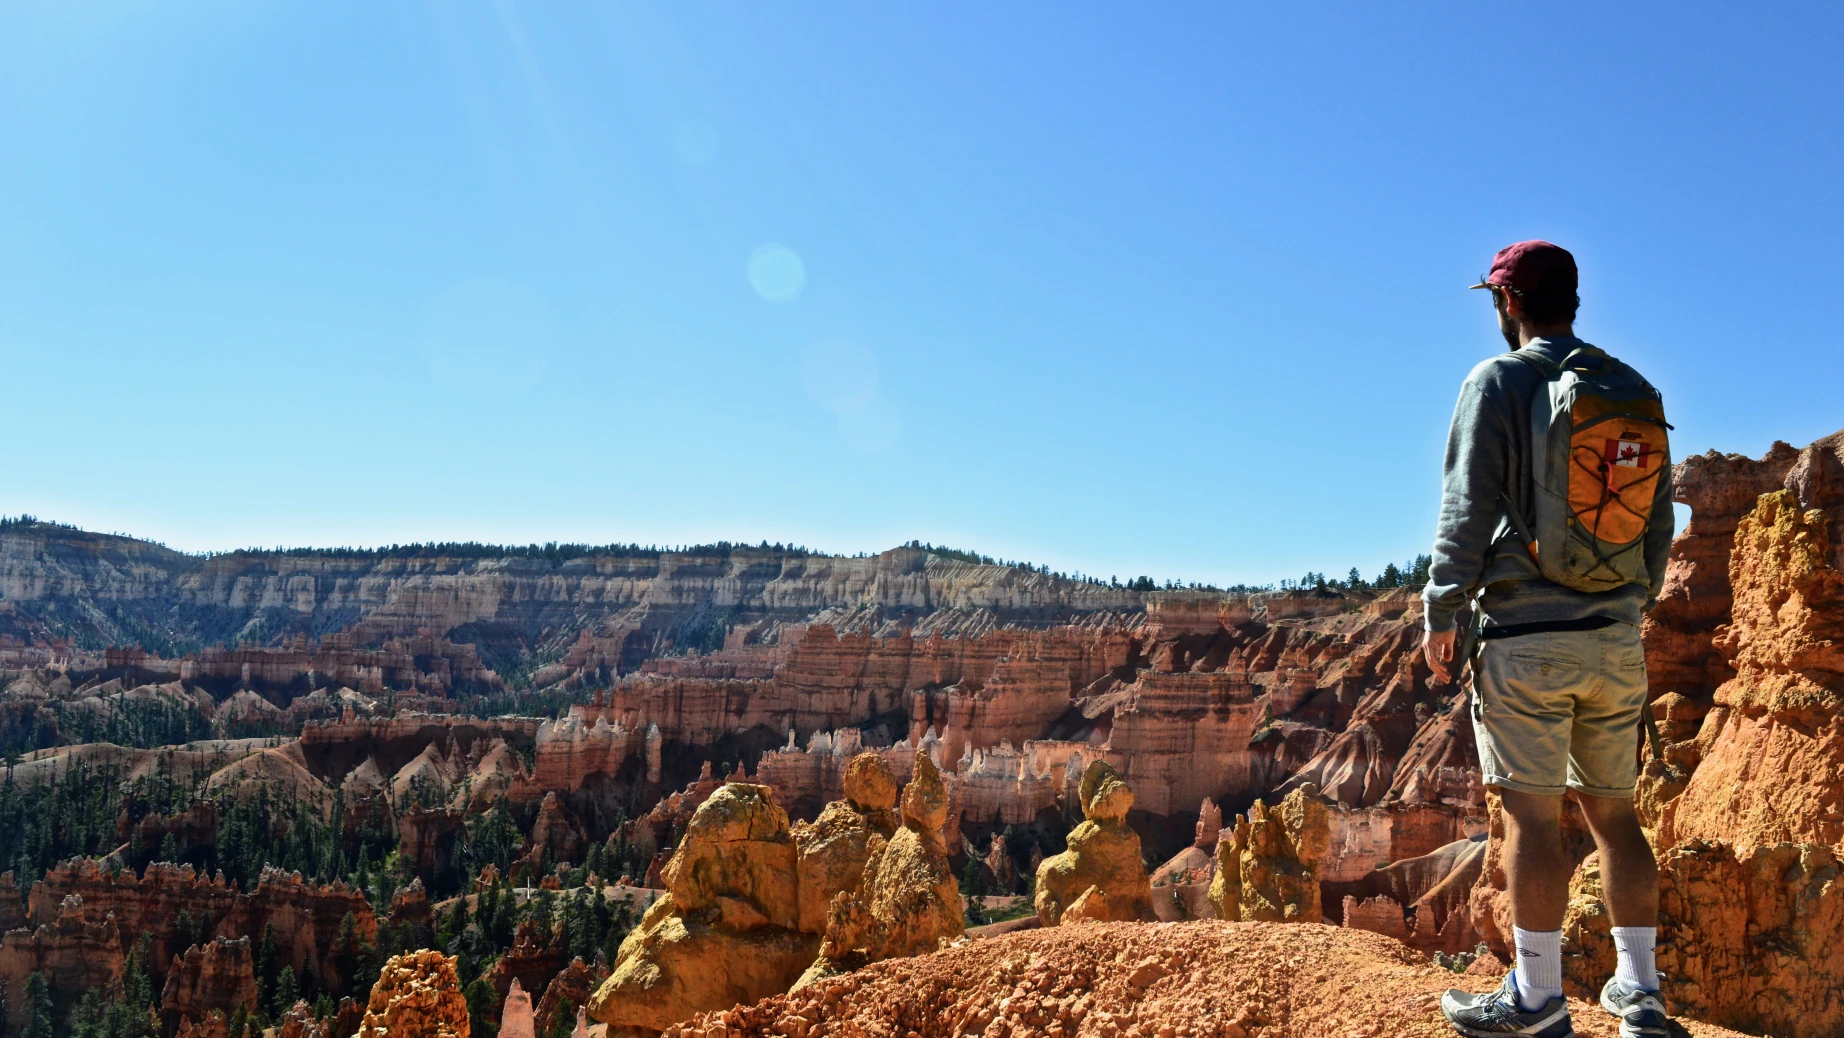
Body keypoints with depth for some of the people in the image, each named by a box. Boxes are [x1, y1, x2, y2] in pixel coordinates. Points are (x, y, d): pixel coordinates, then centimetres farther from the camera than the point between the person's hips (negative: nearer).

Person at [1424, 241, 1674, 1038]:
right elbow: (1659, 519, 14)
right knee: (1613, 810, 12)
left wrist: (1441, 614, -4)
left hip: (1526, 636, -6)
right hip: (1616, 639, 6)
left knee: (1532, 814, -2)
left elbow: (1468, 509, -10)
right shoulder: (1635, 390, 12)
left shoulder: (1498, 382, -5)